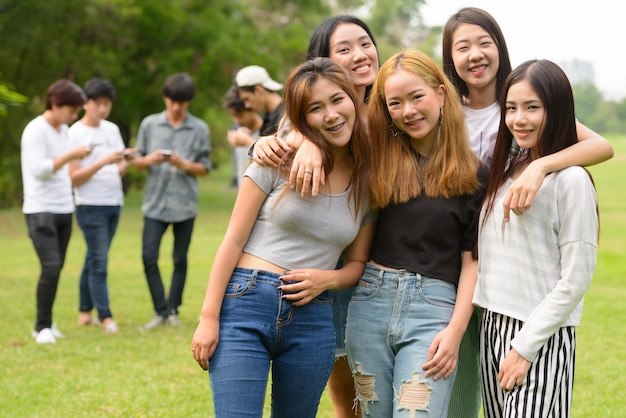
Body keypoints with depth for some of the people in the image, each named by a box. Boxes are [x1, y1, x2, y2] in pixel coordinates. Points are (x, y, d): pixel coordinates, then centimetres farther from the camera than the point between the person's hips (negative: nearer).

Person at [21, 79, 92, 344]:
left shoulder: (63, 130, 14)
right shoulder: (36, 131, -11)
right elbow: (39, 169, -18)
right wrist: (70, 155, -20)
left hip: (64, 210, 7)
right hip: (41, 210, -7)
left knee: (56, 268, 6)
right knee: (51, 267, -14)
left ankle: (46, 324, 13)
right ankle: (43, 326, -4)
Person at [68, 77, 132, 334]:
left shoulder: (112, 129, 11)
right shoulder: (75, 134, -7)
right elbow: (74, 178, -11)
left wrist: (126, 161, -9)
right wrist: (103, 162, -21)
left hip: (114, 203, 6)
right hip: (91, 205, -6)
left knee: (94, 259, 11)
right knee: (99, 262, -7)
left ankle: (85, 312, 17)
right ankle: (105, 317, -5)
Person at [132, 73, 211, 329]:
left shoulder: (200, 129, 1)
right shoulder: (149, 124, 4)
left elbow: (204, 168, 4)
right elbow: (137, 162, 8)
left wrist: (184, 164, -15)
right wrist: (150, 159, -14)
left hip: (185, 204, 0)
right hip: (155, 202, 0)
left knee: (180, 260, 7)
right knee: (149, 258, -7)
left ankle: (173, 310, 19)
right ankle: (161, 311, 5)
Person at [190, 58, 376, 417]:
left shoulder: (369, 181, 7)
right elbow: (233, 242, -2)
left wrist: (326, 279, -7)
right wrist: (209, 318, -7)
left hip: (312, 319, 4)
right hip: (245, 305, -3)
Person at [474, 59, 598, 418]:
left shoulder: (571, 180, -12)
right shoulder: (507, 169, 9)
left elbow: (576, 278, -13)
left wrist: (525, 347, -13)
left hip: (542, 338, -7)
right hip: (493, 326, 7)